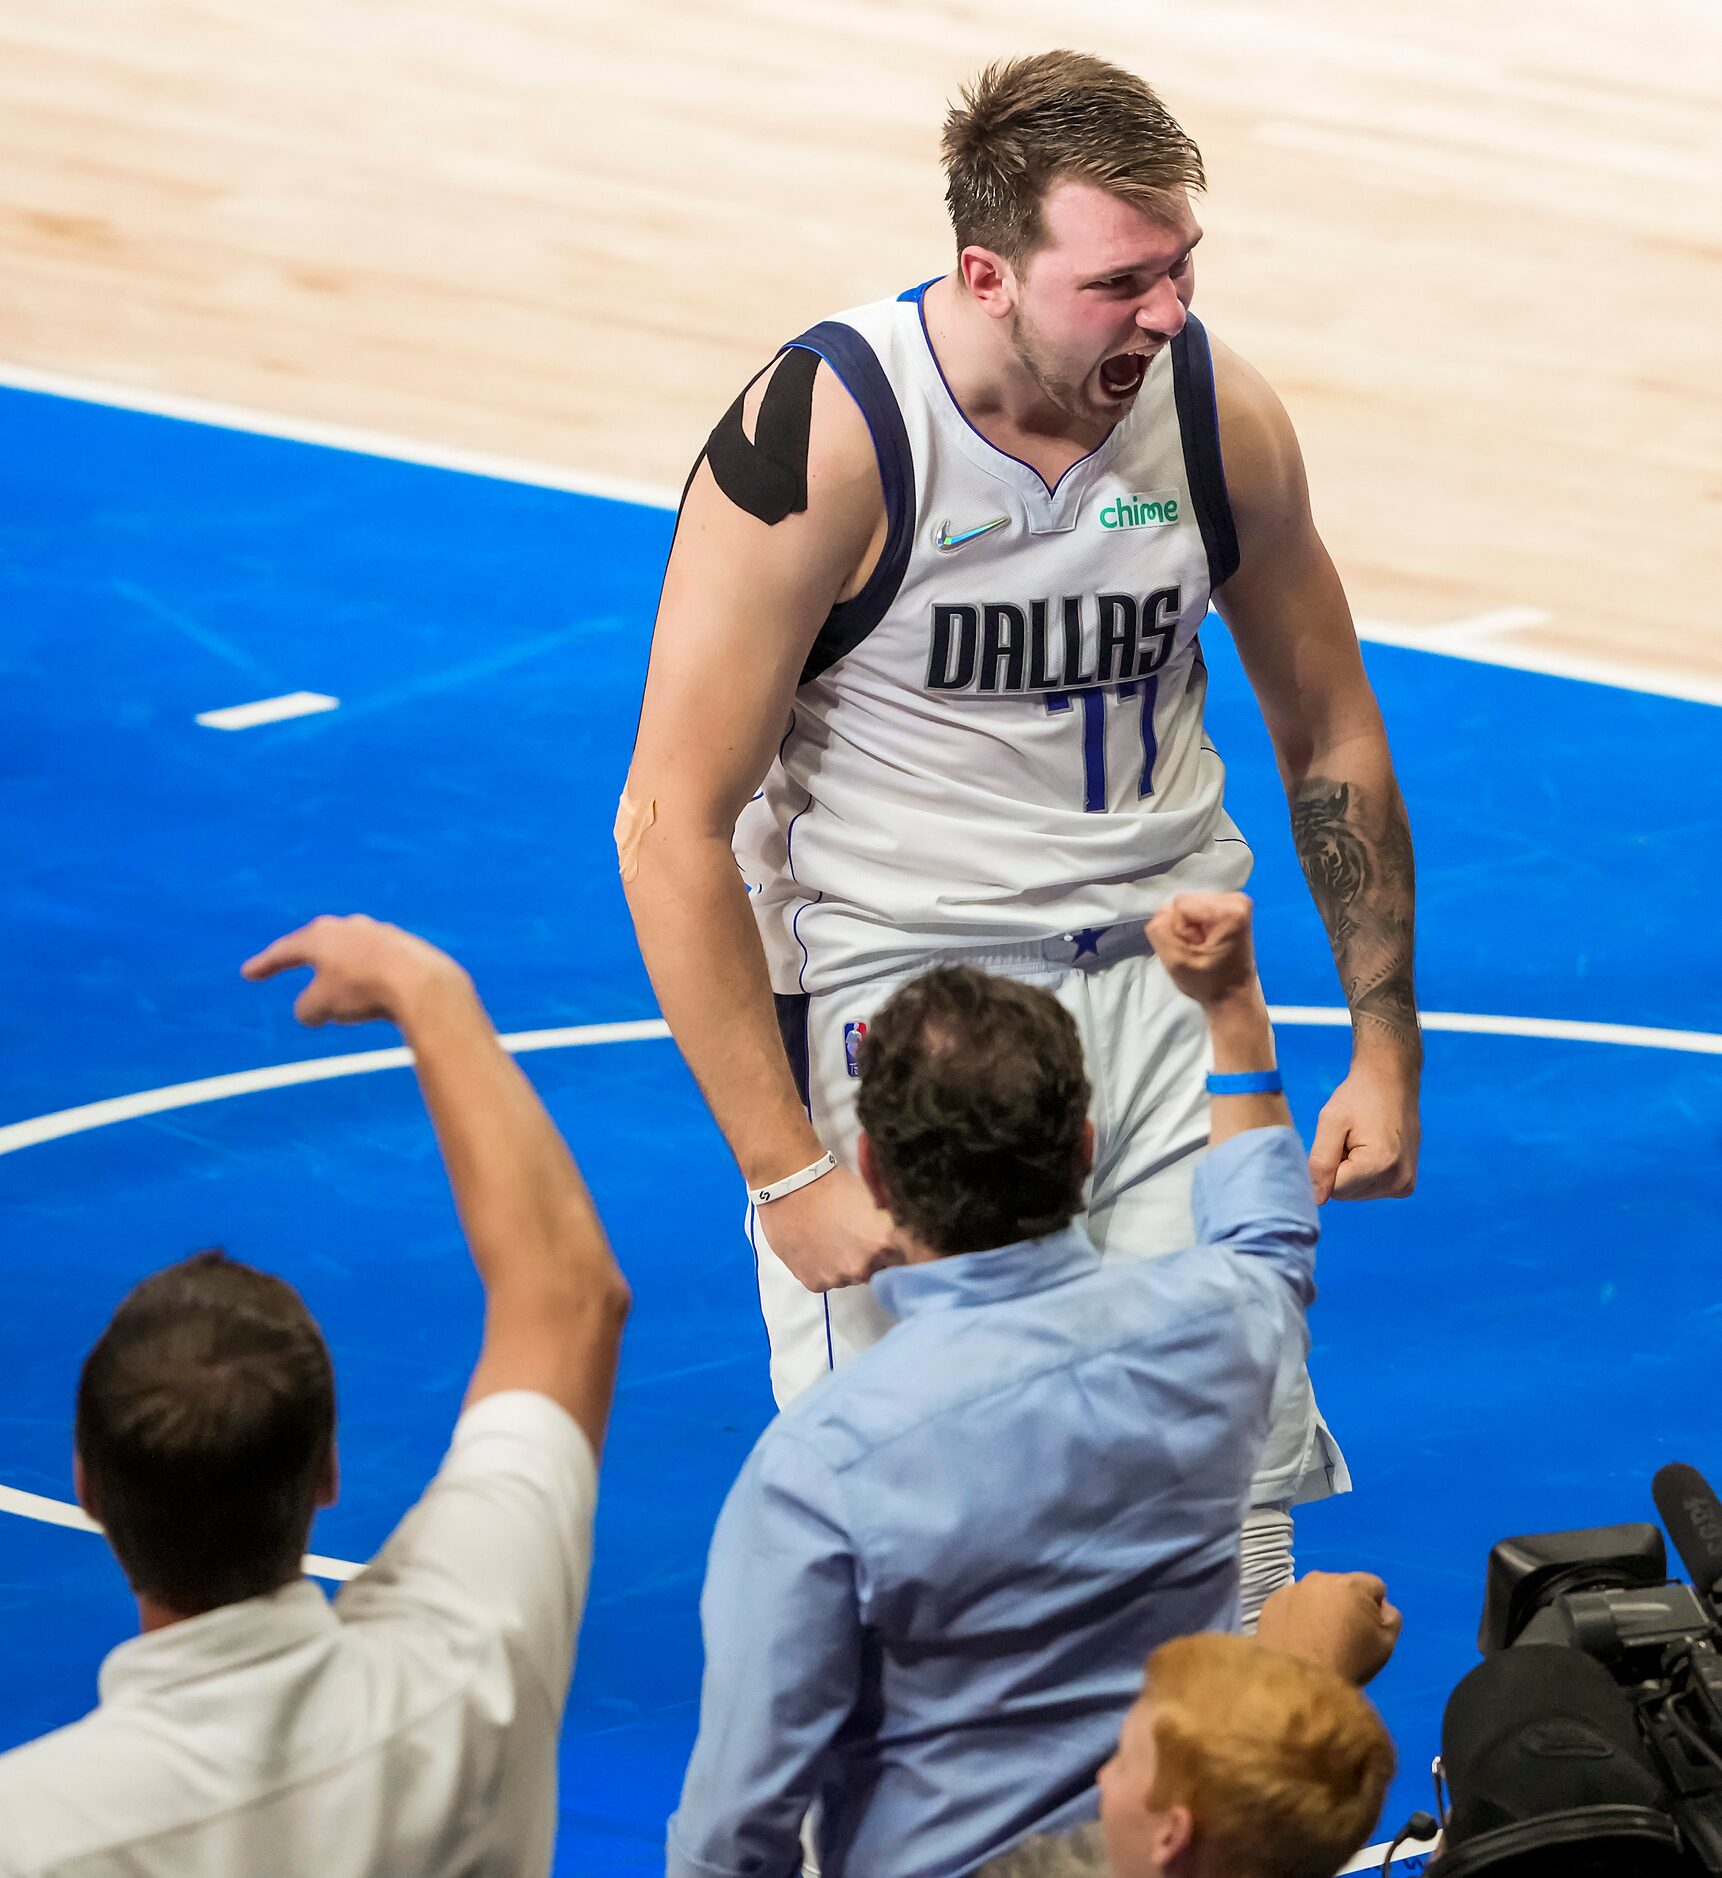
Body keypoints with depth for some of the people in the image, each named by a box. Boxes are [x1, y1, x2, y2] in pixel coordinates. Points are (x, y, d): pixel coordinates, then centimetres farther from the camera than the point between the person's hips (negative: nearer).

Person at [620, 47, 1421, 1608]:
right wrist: (790, 1176, -17)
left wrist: (1387, 1051, 9)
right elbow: (673, 826, -15)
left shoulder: (1220, 412, -5)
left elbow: (1329, 736, 12)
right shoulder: (823, 436, -19)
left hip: (1165, 967, 4)